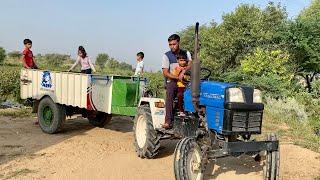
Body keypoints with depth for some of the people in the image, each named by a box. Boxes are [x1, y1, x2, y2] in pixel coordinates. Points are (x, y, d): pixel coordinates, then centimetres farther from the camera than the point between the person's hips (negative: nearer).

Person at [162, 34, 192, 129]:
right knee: (169, 94, -32)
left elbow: (191, 64, -9)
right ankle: (168, 121, -36)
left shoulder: (186, 53, 9)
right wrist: (178, 77, -21)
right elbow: (165, 73, -7)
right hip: (171, 81, -2)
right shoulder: (166, 56, 1)